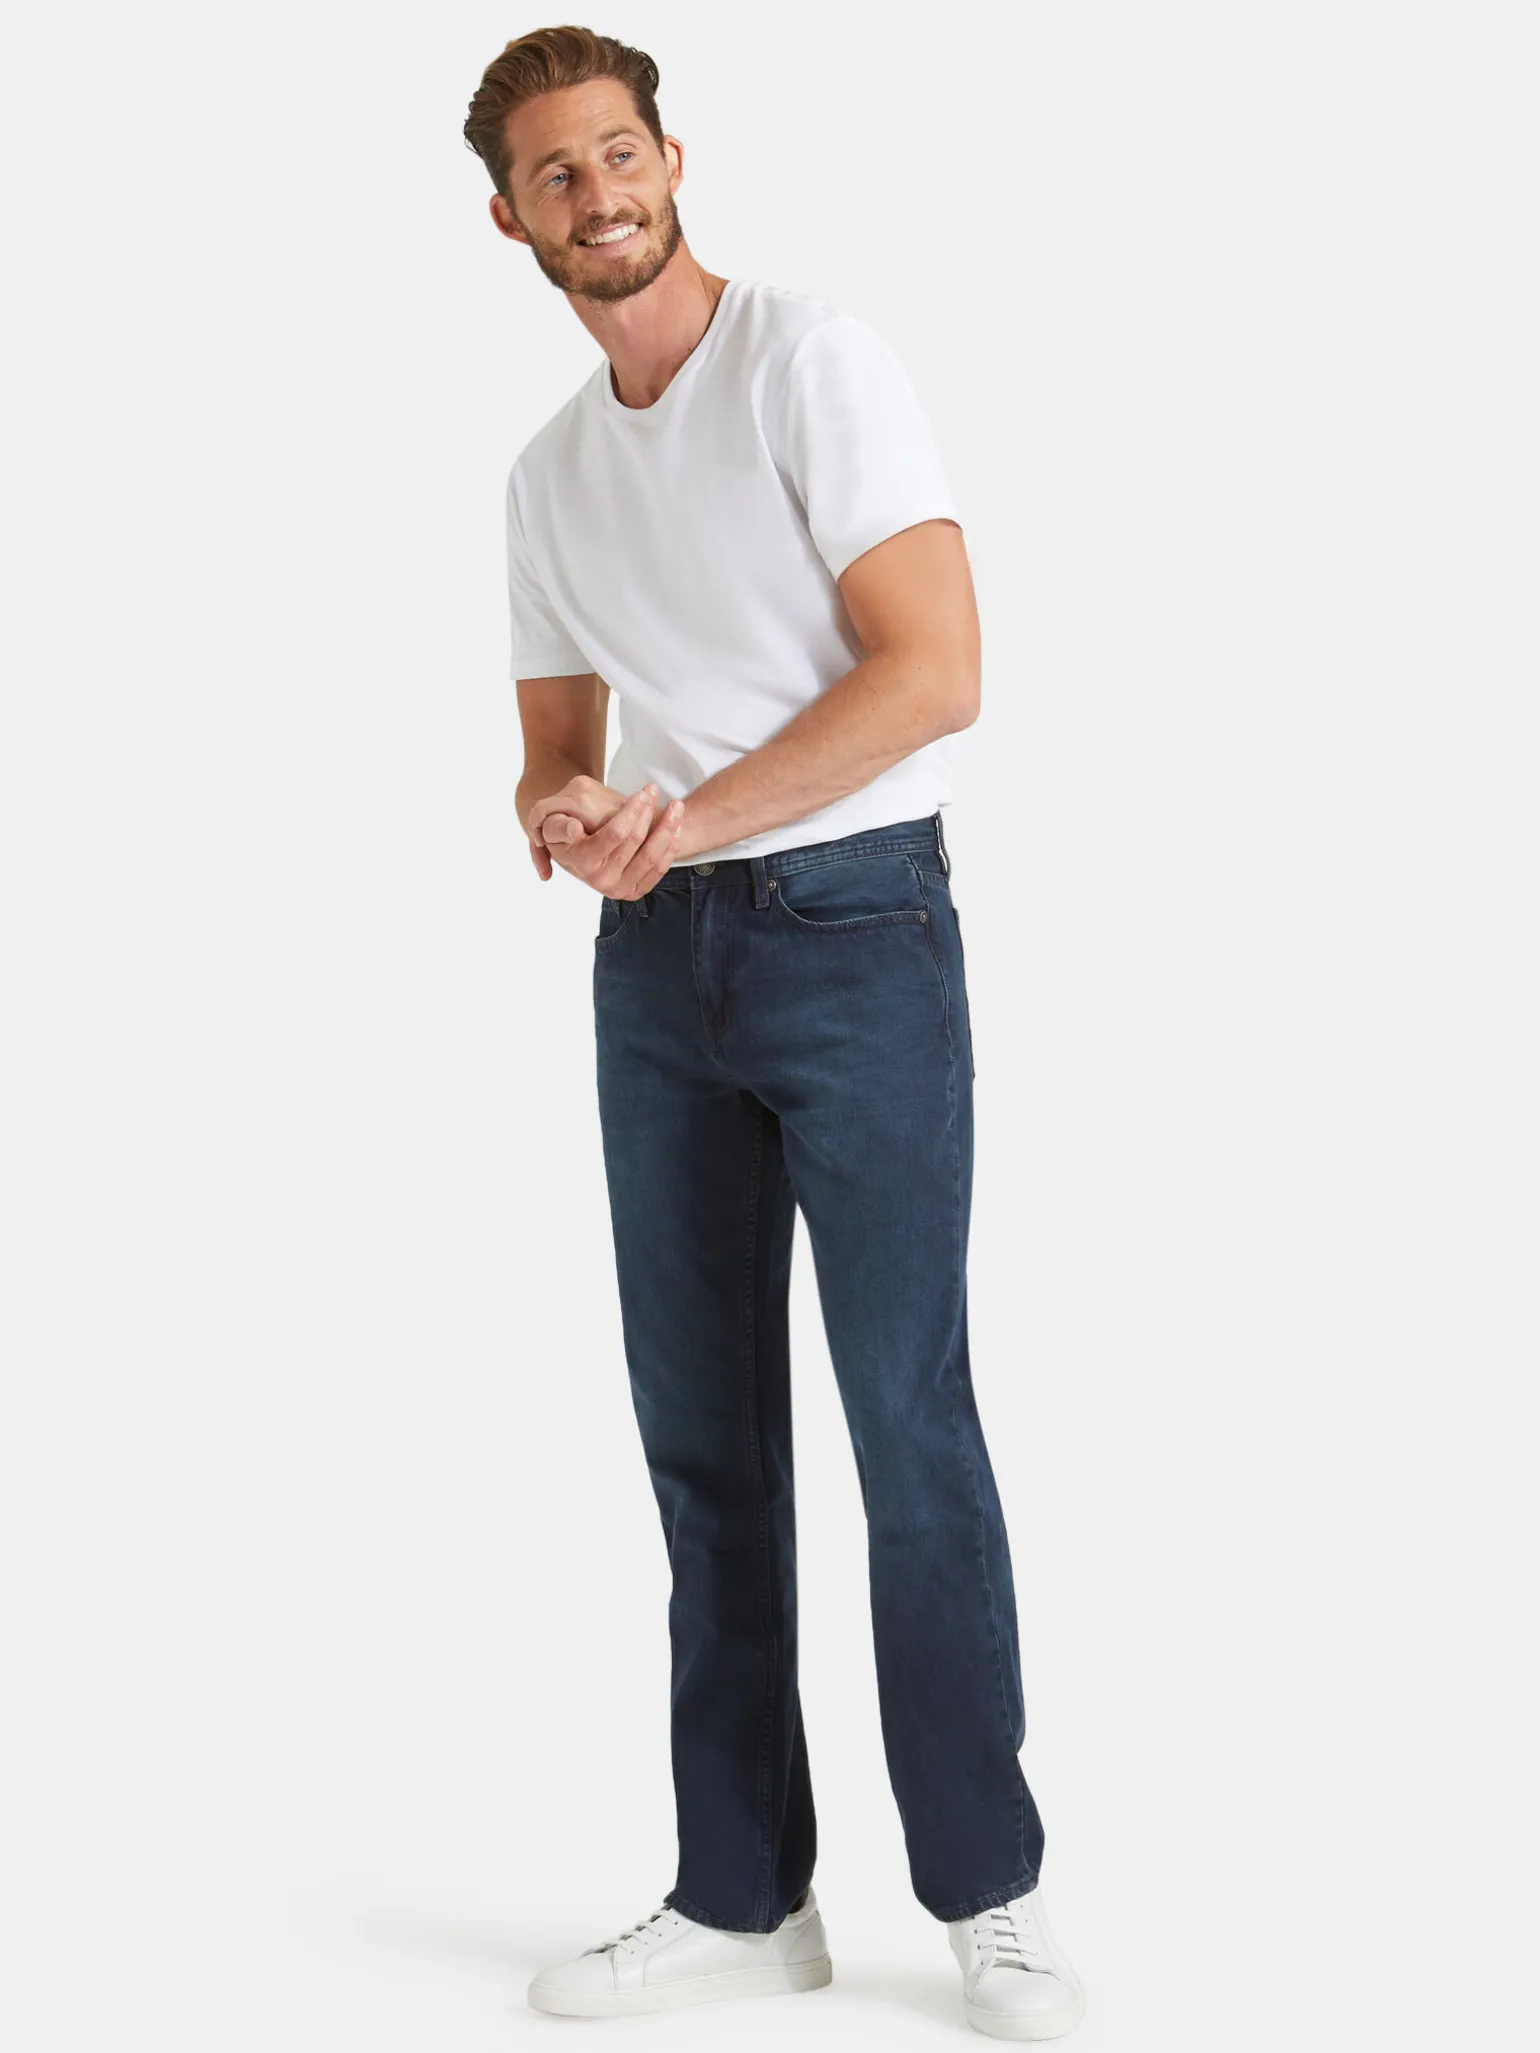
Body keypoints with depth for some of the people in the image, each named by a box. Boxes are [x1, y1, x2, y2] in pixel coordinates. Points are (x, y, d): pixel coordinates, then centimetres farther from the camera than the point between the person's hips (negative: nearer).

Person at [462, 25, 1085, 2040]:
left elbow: (935, 668, -15)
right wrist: (561, 812, -5)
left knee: (912, 1420, -6)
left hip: (852, 918, -6)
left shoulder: (815, 363, -6)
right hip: (659, 965, 6)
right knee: (702, 1433, 7)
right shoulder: (550, 472, 15)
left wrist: (687, 817, -18)